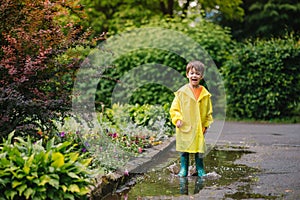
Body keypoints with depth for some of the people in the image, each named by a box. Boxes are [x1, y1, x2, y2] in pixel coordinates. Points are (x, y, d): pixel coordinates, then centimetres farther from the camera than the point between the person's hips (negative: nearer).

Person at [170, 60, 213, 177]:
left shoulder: (205, 93, 2)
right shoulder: (182, 92, -4)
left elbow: (209, 111, 11)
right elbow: (174, 108, 0)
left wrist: (206, 124, 7)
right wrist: (177, 119, -12)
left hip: (199, 128, 2)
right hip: (184, 127, -1)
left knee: (199, 150, 9)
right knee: (184, 150, 7)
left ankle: (200, 169, 22)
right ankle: (183, 169, 18)